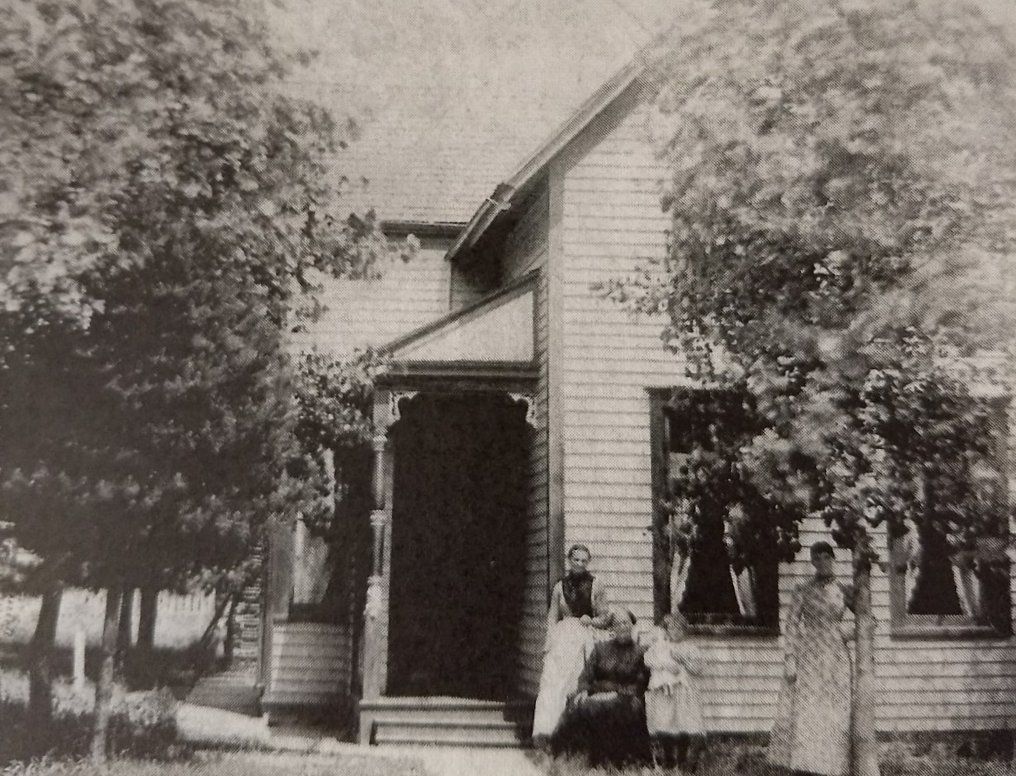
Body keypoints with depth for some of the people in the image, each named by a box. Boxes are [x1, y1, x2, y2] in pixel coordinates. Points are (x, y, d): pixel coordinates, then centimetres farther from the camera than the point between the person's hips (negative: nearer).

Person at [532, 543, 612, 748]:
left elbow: (606, 617, 10)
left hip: (588, 638, 0)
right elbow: (552, 618, 11)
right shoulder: (560, 586, 11)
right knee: (554, 682, -14)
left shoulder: (595, 585, 8)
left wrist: (592, 621, -10)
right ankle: (544, 731, -23)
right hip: (564, 638, 0)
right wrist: (549, 645, 0)